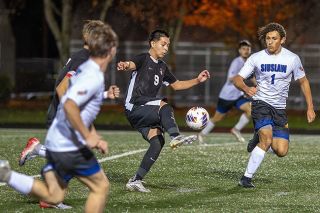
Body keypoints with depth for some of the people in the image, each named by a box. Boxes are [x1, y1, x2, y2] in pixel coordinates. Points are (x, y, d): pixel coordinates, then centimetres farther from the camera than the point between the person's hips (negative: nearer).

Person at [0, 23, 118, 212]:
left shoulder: (84, 69, 13)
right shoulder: (94, 78, -18)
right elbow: (69, 106, -31)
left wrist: (96, 138, 22)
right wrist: (88, 136, -24)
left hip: (55, 143, 9)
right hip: (71, 147, -9)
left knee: (53, 197, 12)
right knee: (101, 187, 6)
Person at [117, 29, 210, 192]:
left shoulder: (162, 67, 21)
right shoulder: (143, 59, -4)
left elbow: (176, 85, 31)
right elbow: (132, 64, -27)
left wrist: (197, 80, 18)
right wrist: (125, 65, -52)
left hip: (147, 114, 8)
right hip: (134, 108, -8)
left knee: (157, 141, -11)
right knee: (163, 105, -32)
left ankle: (135, 181, -9)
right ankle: (175, 137, -52)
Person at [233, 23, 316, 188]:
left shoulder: (292, 59, -1)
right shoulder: (256, 58, -4)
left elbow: (303, 81, 11)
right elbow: (237, 79, -4)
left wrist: (310, 108, 8)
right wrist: (246, 89, -28)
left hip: (280, 108, 3)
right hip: (261, 104, -3)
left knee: (281, 152, -9)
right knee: (267, 138, -28)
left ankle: (260, 140, 25)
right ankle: (247, 178, -18)